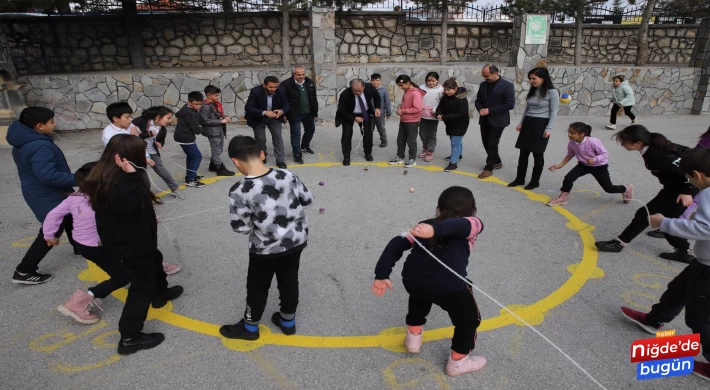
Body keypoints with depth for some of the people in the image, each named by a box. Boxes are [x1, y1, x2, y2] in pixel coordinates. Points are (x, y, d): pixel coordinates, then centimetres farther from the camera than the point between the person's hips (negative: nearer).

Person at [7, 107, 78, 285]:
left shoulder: (24, 142, 3)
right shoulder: (40, 147, -30)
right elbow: (48, 175, -37)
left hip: (42, 192, 11)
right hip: (48, 196, -11)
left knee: (69, 218, 26)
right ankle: (23, 272, 8)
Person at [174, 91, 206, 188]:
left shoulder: (185, 108, 5)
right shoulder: (191, 114, -26)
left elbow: (177, 114, 27)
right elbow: (197, 130, -24)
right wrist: (201, 128, -2)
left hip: (182, 136, 10)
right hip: (186, 138, -10)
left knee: (191, 156, 24)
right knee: (197, 157, -6)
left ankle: (190, 175, 38)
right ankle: (190, 180, -5)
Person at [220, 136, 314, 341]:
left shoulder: (240, 191, -24)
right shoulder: (287, 176, -13)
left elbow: (241, 227, -16)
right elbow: (308, 199, 0)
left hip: (266, 249, -4)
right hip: (297, 241, 4)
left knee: (258, 286, 19)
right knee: (289, 281, 23)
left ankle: (250, 327, 41)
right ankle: (288, 321, 43)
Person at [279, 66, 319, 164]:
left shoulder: (310, 82, 1)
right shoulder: (286, 84, -15)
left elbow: (313, 98, 7)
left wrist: (315, 112, 8)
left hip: (308, 113, 6)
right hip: (294, 114, -6)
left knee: (310, 130, 23)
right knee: (296, 135, 0)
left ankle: (305, 146, 47)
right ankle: (297, 155, 12)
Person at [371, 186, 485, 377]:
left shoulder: (426, 225, 25)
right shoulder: (473, 225, 15)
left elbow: (397, 243, 13)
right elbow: (460, 225, -10)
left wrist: (382, 275, 9)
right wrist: (437, 230, -29)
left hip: (411, 280, 5)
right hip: (449, 286, -4)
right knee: (469, 319, 26)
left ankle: (414, 335, 50)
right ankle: (458, 361, 40)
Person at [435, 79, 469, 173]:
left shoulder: (462, 99, -25)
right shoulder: (445, 97, -2)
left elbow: (462, 114, -30)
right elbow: (440, 107, 2)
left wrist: (445, 117, -33)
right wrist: (438, 114, -24)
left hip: (460, 125, -8)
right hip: (450, 124, 8)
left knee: (455, 142, -10)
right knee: (457, 141, 25)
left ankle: (453, 162, -9)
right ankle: (457, 154, 45)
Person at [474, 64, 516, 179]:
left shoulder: (507, 85, -12)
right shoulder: (483, 84, 6)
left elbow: (510, 104, -17)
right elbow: (478, 100, 14)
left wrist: (490, 110, -19)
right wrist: (480, 109, -10)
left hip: (498, 121, -6)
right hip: (485, 120, 6)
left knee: (492, 145, -4)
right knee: (486, 143, 13)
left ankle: (488, 168, 7)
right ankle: (497, 162, 33)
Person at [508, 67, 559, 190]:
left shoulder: (552, 92, -9)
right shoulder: (532, 90, 12)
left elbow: (553, 112, -10)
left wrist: (549, 128, -15)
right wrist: (521, 123, 16)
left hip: (541, 125, -6)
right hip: (528, 123, 6)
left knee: (538, 154, 2)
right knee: (523, 152, 8)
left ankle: (535, 181, 14)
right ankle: (520, 179, 18)